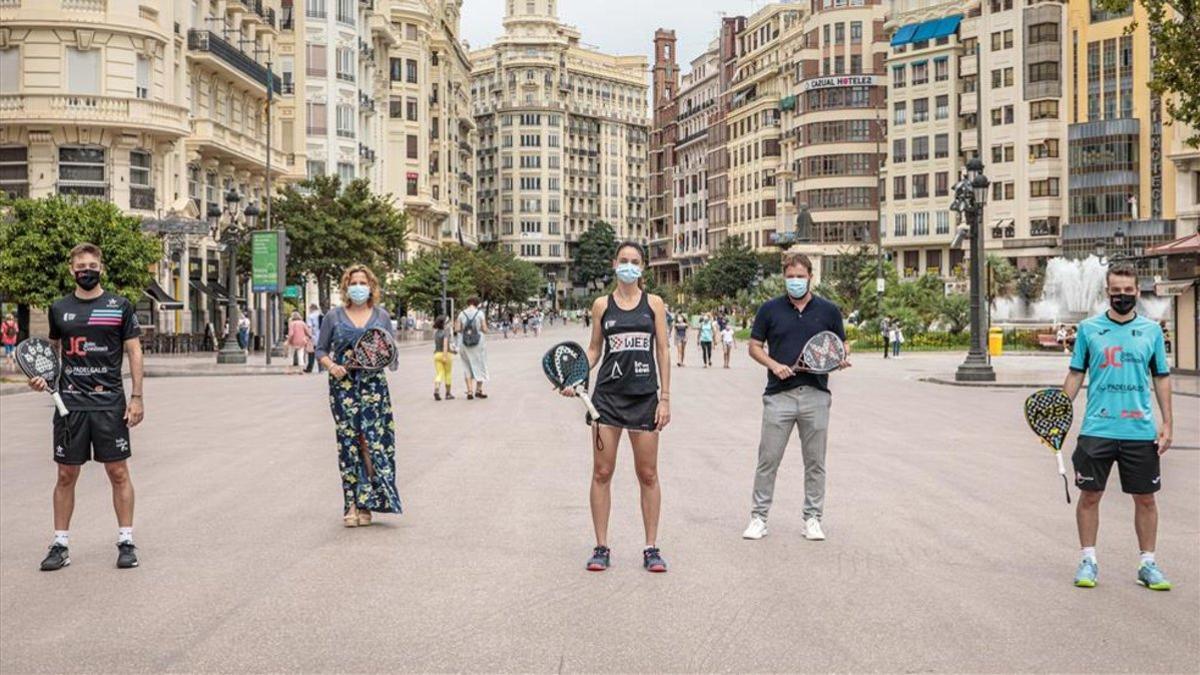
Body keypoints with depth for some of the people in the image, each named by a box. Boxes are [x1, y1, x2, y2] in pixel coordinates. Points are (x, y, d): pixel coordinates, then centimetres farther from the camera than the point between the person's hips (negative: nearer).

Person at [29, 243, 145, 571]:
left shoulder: (120, 306, 2)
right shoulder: (59, 309, 9)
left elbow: (134, 352, 2)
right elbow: (53, 349, 21)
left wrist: (136, 397, -4)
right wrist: (43, 377, 1)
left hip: (110, 403, -2)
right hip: (70, 403, 2)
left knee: (118, 473, 2)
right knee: (66, 475, 6)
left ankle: (126, 541, 11)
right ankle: (60, 545, 14)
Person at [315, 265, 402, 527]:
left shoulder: (381, 316, 10)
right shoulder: (334, 316, 7)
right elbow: (320, 349, 10)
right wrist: (330, 365, -9)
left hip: (373, 384, 0)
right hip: (343, 385, 0)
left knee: (372, 441, -8)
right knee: (348, 442, -1)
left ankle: (366, 504, 0)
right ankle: (351, 505, 4)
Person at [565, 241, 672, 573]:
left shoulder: (654, 303, 4)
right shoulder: (602, 305, 5)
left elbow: (663, 350, 3)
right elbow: (594, 350, 11)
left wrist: (665, 397, -2)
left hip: (645, 396, -1)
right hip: (608, 395, 1)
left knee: (648, 474, 4)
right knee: (602, 472, 1)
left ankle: (651, 548, 12)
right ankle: (601, 548, 10)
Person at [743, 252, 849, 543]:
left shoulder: (828, 310, 7)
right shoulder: (770, 309, 5)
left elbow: (841, 346, 13)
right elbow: (754, 346, 8)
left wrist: (842, 359, -10)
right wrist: (774, 365, -10)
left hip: (816, 395, 1)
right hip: (779, 395, -1)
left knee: (815, 461, 7)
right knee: (768, 459, 1)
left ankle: (813, 518, 16)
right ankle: (759, 517, 10)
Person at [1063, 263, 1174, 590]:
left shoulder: (1151, 330, 6)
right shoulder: (1089, 328, 3)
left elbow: (1161, 378, 10)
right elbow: (1075, 374, 8)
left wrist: (1167, 422, 3)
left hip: (1141, 430, 1)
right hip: (1096, 428, -1)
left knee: (1145, 499, 6)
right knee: (1090, 495, 3)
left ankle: (1147, 564, 18)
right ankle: (1088, 561, 16)